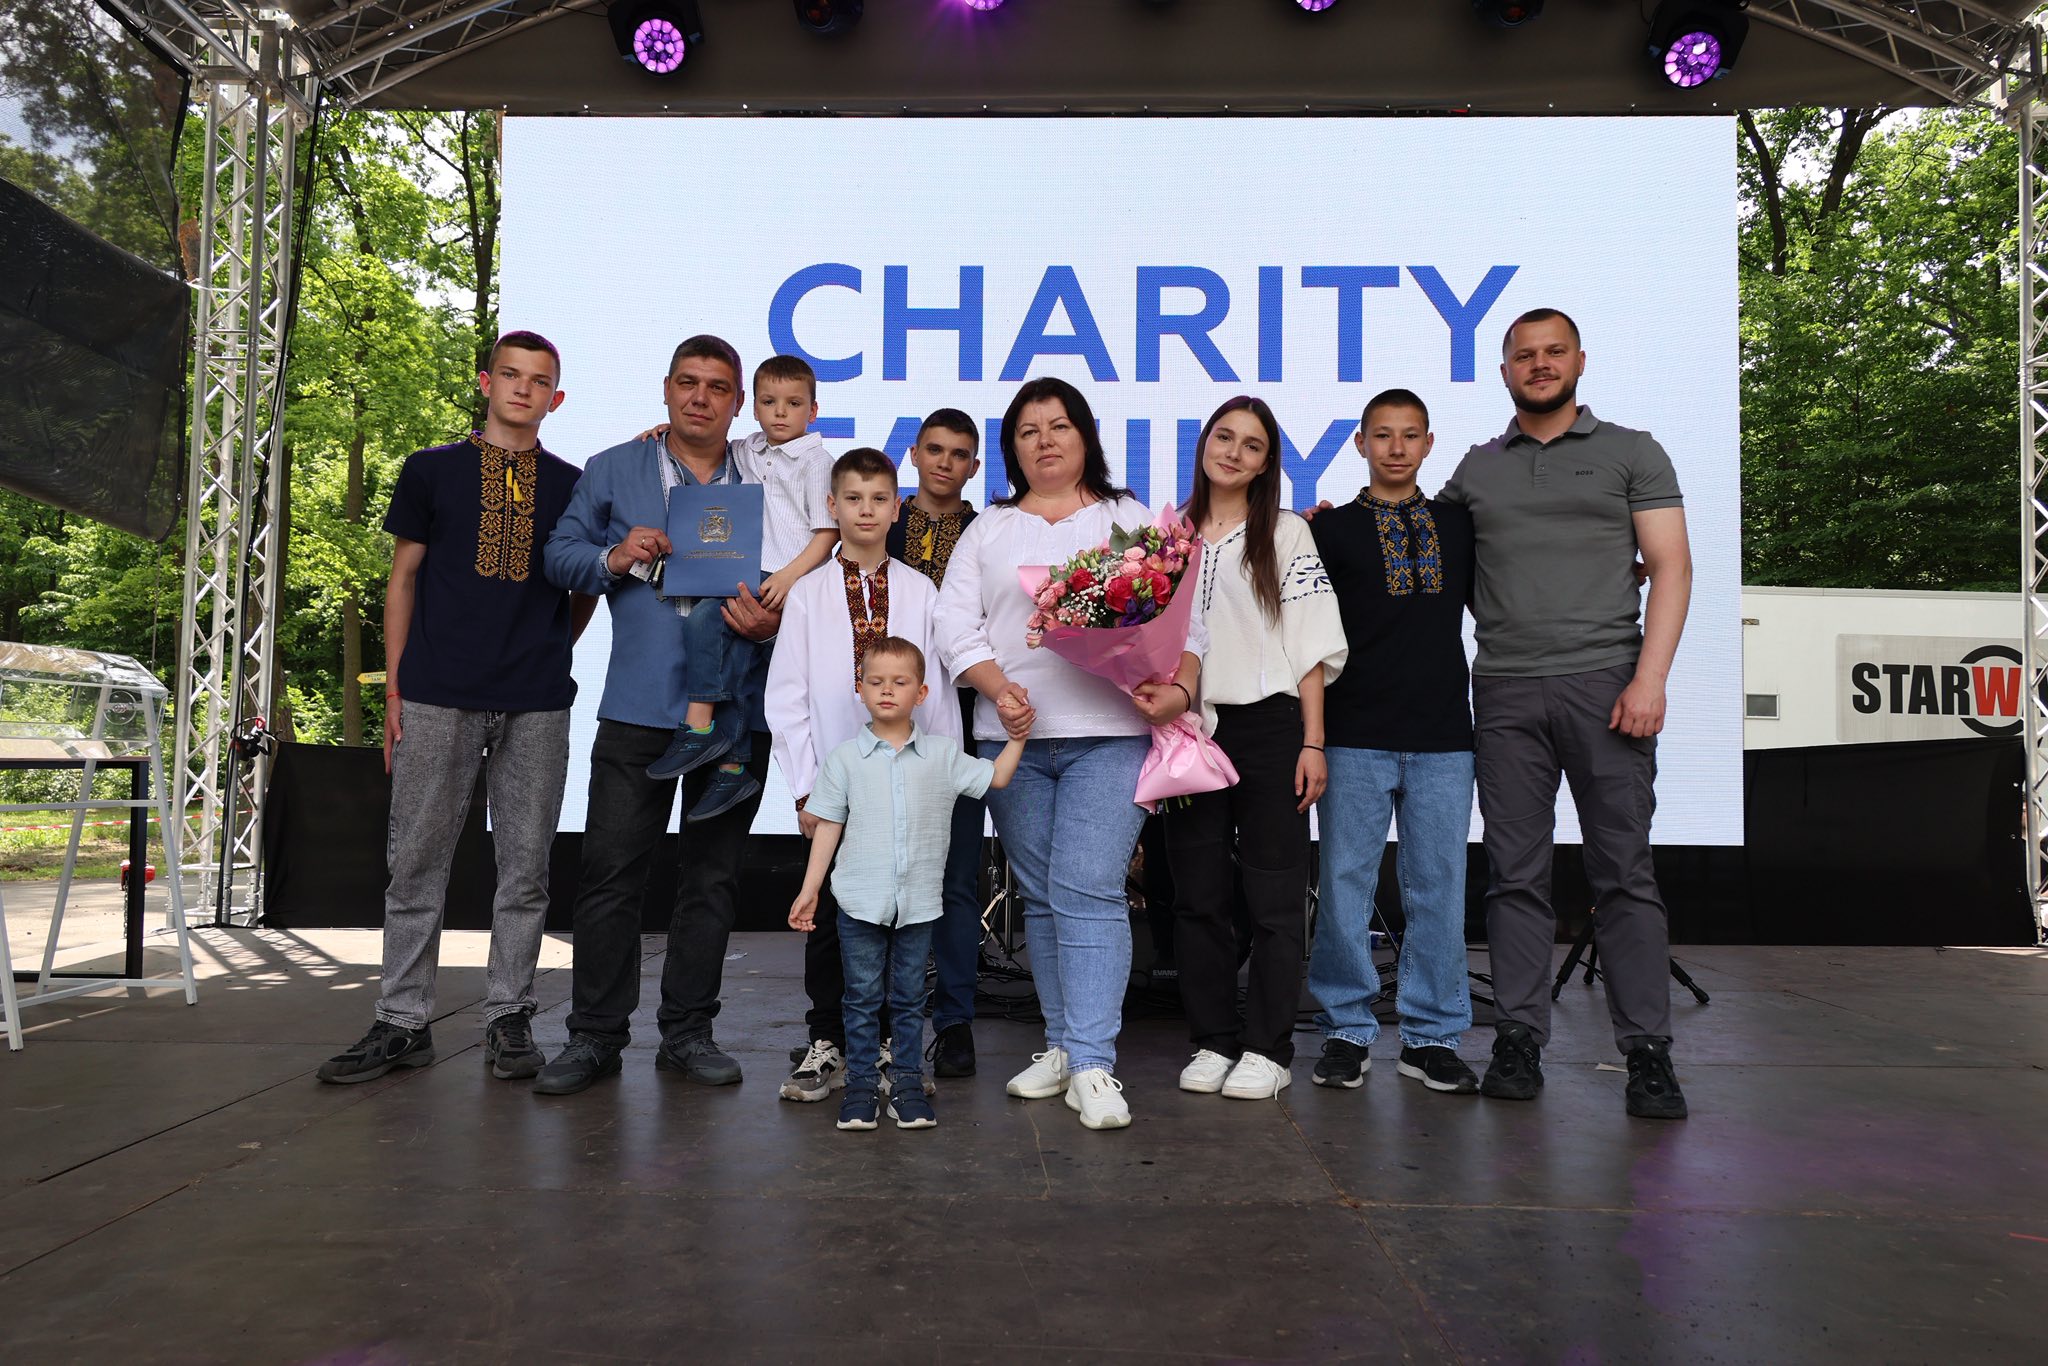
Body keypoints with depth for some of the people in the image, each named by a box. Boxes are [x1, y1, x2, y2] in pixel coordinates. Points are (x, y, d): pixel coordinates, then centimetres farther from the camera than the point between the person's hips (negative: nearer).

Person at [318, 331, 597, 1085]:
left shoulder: (572, 486, 11)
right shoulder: (431, 471, 9)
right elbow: (404, 578, 9)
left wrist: (550, 651, 7)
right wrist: (393, 686, 3)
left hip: (537, 704, 1)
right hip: (439, 697, 0)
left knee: (525, 867, 4)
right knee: (417, 860, 3)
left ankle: (508, 1018, 15)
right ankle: (403, 1021, 13)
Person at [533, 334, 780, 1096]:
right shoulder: (613, 471, 10)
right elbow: (560, 553, 10)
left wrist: (772, 624, -10)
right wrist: (611, 560, -10)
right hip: (638, 709, -1)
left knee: (712, 876, 7)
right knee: (611, 870, -3)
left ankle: (688, 1032, 19)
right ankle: (595, 1034, 10)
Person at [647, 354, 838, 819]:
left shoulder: (815, 461, 0)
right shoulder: (744, 453, 18)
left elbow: (828, 533, -7)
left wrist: (790, 575, -19)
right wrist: (671, 432, 17)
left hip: (790, 580, -6)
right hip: (746, 579, 6)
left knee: (704, 618, -23)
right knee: (733, 661, -3)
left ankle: (699, 727, -18)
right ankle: (733, 767, 3)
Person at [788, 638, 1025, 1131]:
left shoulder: (942, 754, 3)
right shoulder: (845, 758, 2)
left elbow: (995, 777, 7)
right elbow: (828, 826, 4)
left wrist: (1018, 734, -1)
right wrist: (810, 889, 3)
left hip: (918, 901, 1)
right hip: (860, 902, -1)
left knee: (909, 997, 10)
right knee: (862, 996, 6)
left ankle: (908, 1080, 20)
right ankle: (861, 1081, 16)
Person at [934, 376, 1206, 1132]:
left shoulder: (1133, 521, 12)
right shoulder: (988, 529, 17)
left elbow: (1184, 619, 4)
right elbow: (957, 625, 6)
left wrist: (1180, 689, -14)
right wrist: (1000, 689, -11)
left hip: (1110, 734, -3)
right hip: (1013, 737, 3)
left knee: (1087, 890, -13)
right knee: (1041, 895, 8)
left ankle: (1093, 1065, -10)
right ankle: (1062, 1043, 20)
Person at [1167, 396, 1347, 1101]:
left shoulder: (1286, 534, 5)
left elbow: (1312, 647, 1)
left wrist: (1312, 742, -6)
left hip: (1269, 725, -2)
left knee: (1273, 895, 1)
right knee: (1198, 893, 5)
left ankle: (1267, 1048, 10)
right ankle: (1212, 1042, 16)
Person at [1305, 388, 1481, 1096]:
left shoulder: (1460, 523, 13)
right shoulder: (1331, 529, 6)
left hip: (1443, 736, 2)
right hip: (1356, 737, -2)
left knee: (1438, 886, 5)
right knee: (1344, 885, 1)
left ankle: (1432, 1036, 17)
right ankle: (1346, 1031, 14)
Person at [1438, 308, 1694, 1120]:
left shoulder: (1630, 452, 9)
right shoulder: (1477, 468, 16)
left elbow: (1671, 567, 2)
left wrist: (1649, 679, -9)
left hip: (1604, 683, -2)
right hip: (1506, 693, 2)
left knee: (1624, 871, -2)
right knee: (1516, 873, 4)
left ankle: (1648, 1052, 4)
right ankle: (1520, 1039, 11)